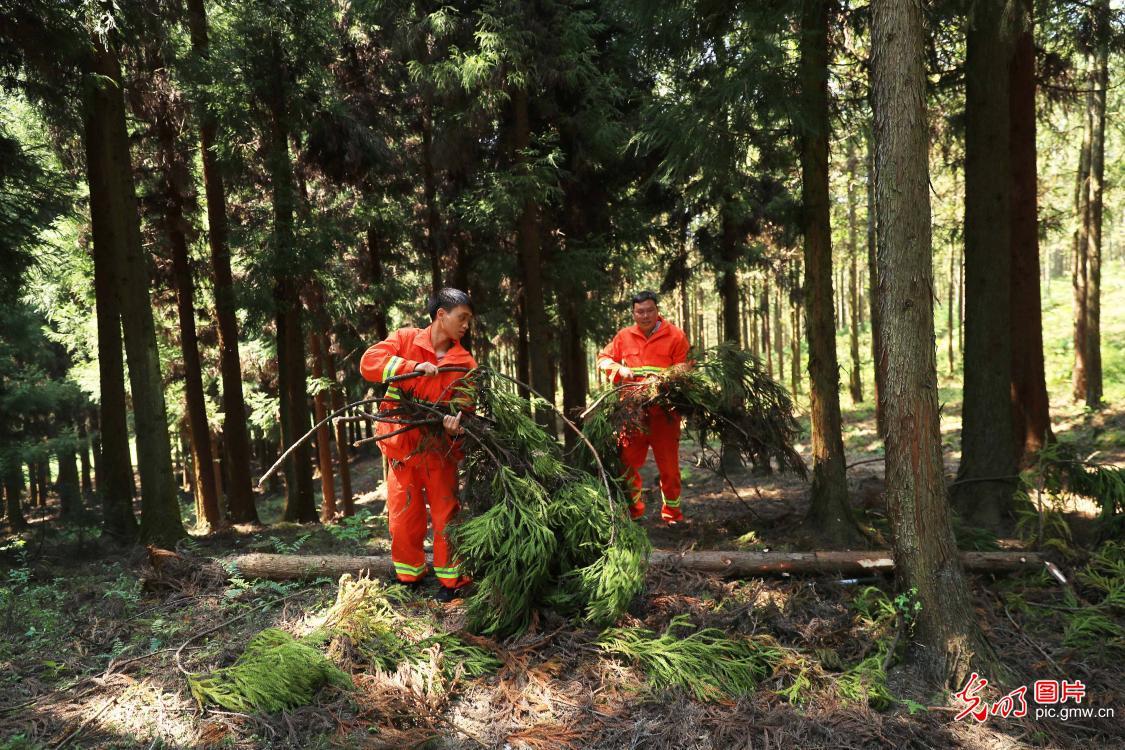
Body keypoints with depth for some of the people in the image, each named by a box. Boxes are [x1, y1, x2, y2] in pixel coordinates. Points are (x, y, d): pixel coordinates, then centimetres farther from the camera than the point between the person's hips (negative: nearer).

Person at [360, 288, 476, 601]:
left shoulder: (465, 363, -2)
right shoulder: (405, 339, -3)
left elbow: (463, 405, -6)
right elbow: (368, 362, -15)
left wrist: (455, 422, -30)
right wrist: (413, 366, -26)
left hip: (438, 448, 0)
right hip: (400, 446, 1)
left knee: (445, 515, 3)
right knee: (402, 517, 9)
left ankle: (450, 580, 19)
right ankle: (409, 577, 28)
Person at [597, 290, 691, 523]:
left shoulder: (675, 336, 1)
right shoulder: (624, 336, 10)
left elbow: (685, 371, -2)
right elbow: (603, 358, 16)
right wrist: (620, 369, -4)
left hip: (664, 412, -2)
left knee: (669, 466, 4)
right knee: (626, 462, 4)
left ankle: (672, 513, 20)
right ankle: (633, 510, 23)